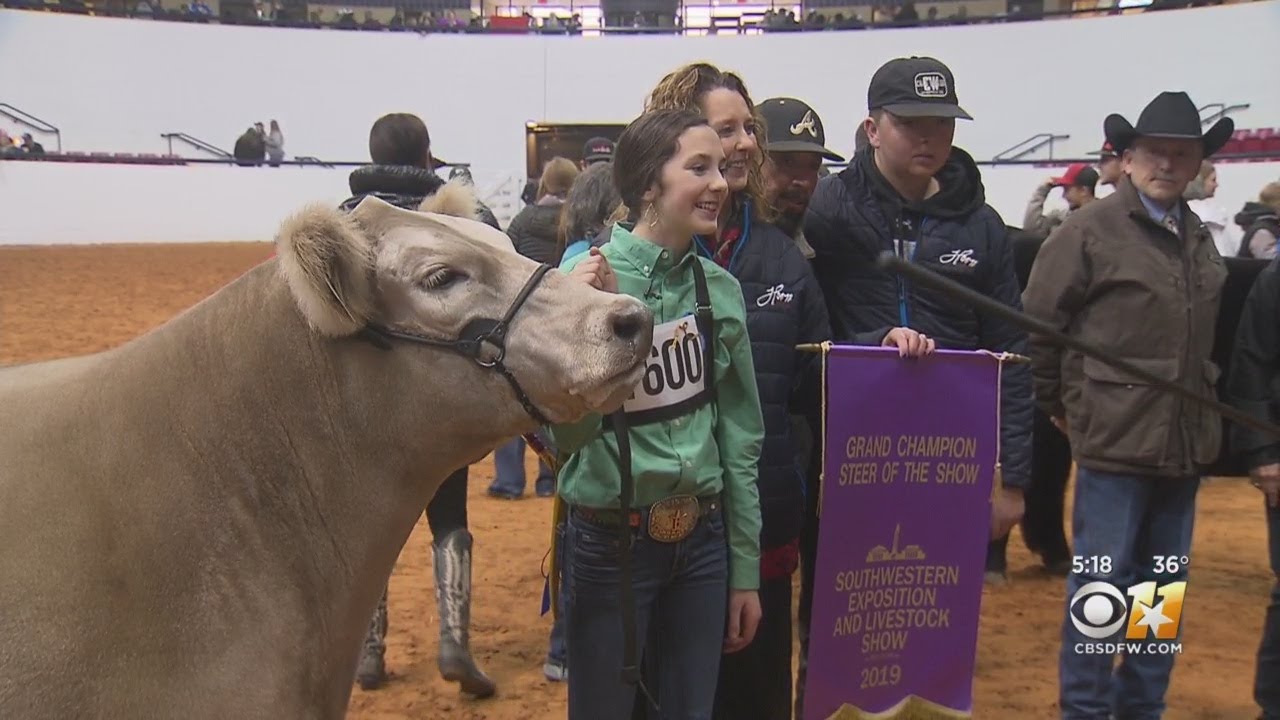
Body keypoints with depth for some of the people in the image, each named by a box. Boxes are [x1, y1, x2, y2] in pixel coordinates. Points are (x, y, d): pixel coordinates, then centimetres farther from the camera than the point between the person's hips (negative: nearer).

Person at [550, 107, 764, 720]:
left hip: (702, 539, 4)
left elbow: (740, 433, 7)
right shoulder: (587, 276, -14)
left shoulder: (720, 286, 0)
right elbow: (566, 435, -18)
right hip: (611, 544, -4)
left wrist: (746, 570, 9)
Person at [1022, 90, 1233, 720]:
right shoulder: (1090, 231, -8)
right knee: (1100, 584, 2)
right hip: (1116, 437, -7)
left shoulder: (1200, 240, 12)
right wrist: (1059, 405, -2)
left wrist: (1205, 405, 13)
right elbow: (1037, 324, -7)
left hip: (1185, 442, 7)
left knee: (1164, 586, 15)